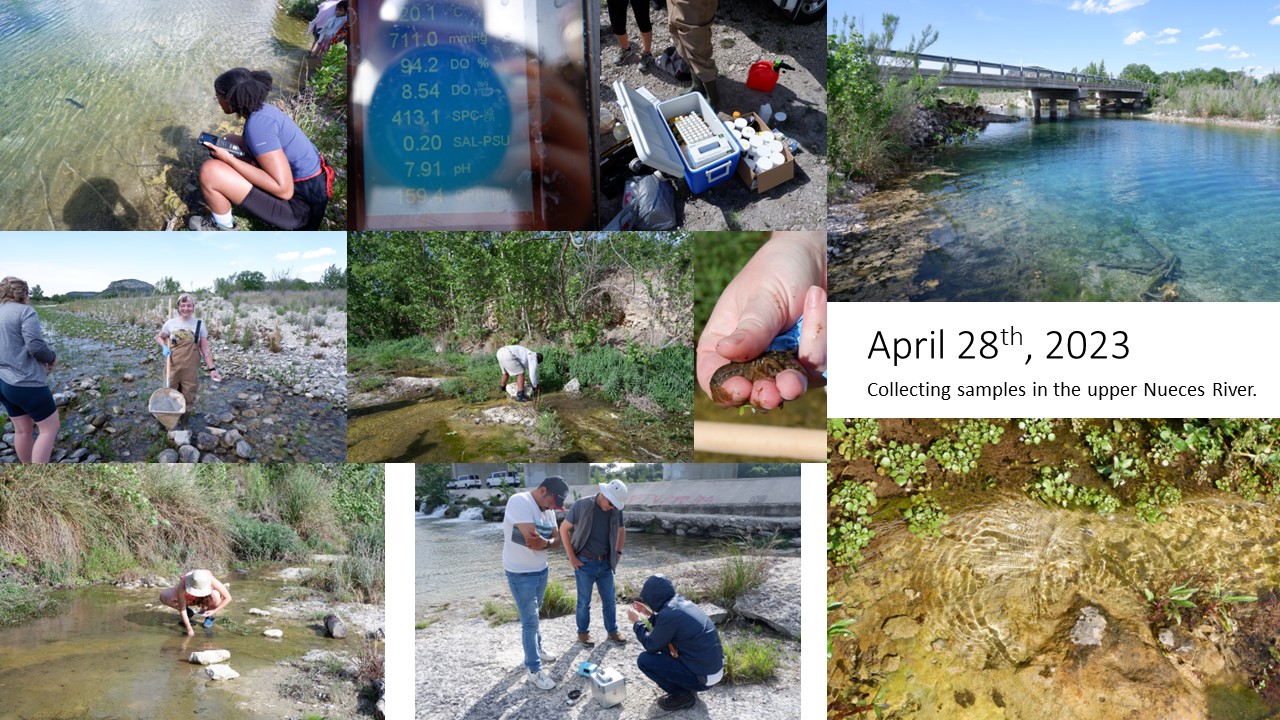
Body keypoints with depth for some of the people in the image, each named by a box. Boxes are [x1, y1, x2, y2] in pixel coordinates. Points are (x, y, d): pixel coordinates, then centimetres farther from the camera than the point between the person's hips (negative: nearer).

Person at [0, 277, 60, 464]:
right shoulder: (25, 312, -12)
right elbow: (36, 346, -21)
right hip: (27, 383, -8)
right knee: (50, 427, 1)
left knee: (22, 429, 17)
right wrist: (52, 357, -2)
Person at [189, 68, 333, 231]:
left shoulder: (257, 123, -25)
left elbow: (284, 190, -27)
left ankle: (223, 227, 10)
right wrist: (226, 150, 7)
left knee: (210, 171, -17)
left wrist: (229, 159, -21)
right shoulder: (263, 109, 3)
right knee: (227, 143, 18)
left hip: (299, 205, -9)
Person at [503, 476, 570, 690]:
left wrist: (545, 543, -19)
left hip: (541, 570, 8)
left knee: (533, 614, 23)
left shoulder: (547, 509, 3)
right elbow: (532, 539, -30)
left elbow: (556, 539, 3)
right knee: (530, 621, -2)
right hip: (521, 573, -7)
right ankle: (534, 670, 6)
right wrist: (547, 542, -11)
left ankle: (536, 648, 42)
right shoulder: (519, 502, -23)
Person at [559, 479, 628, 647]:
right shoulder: (581, 506, -15)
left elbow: (621, 530, 18)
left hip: (605, 563, 4)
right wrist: (571, 557, -8)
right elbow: (564, 529, -7)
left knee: (609, 600, 12)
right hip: (584, 563, -4)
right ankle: (583, 632, 23)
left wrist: (618, 552, 10)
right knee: (584, 601, 7)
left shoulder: (616, 510, -3)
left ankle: (612, 631, 27)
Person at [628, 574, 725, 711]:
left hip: (703, 677, -9)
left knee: (644, 660, -8)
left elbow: (651, 646, -9)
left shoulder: (668, 613, -22)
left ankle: (683, 695, 3)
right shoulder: (681, 602, 4)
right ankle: (686, 688, 19)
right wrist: (650, 614, 21)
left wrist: (637, 622, 4)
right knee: (662, 642, 22)